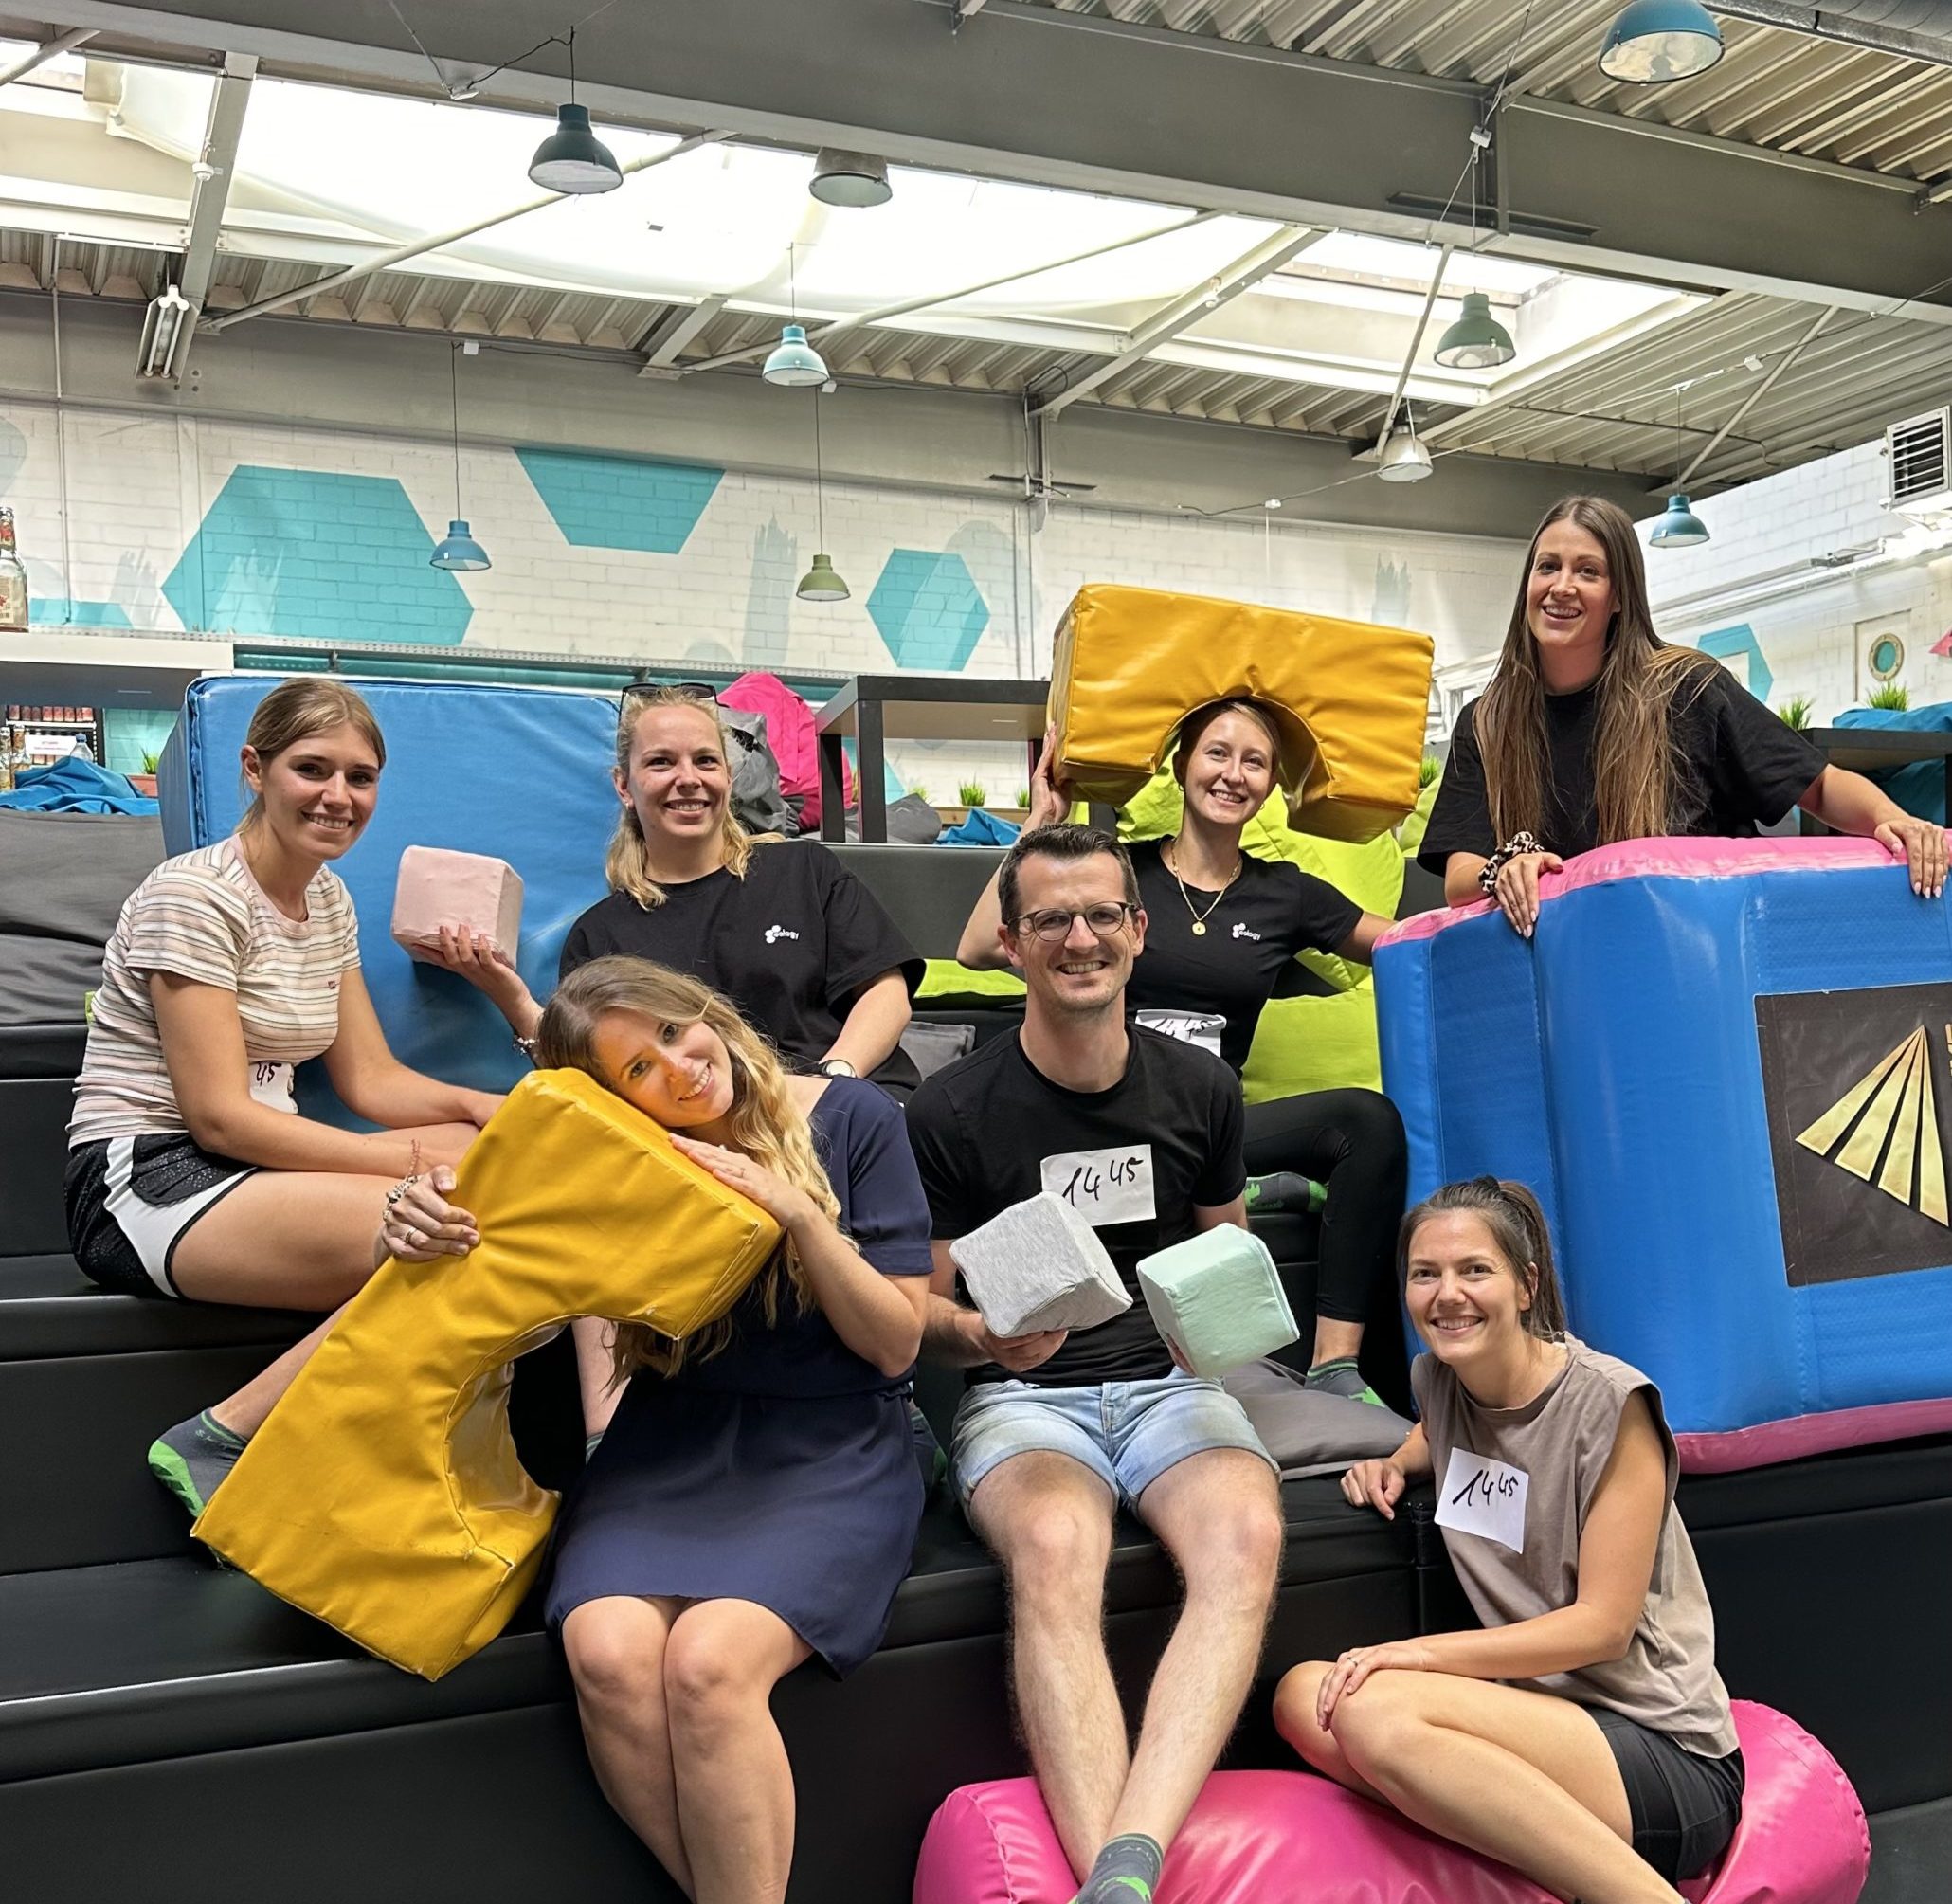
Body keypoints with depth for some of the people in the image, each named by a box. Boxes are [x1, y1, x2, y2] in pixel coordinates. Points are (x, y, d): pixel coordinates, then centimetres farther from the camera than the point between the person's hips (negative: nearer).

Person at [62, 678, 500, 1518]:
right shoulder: (193, 895, -13)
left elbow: (371, 1079, 10)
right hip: (145, 1180, -8)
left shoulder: (329, 900, 12)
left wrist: (481, 1109, -11)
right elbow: (220, 1117, -18)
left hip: (251, 1166, 8)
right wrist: (415, 1159, -22)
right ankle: (217, 1443, -14)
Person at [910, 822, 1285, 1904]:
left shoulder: (1198, 1087, 8)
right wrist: (986, 1335, -19)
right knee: (1054, 1548, -38)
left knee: (1246, 1534, -33)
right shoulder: (952, 1111, -2)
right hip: (1023, 1398, -2)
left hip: (1170, 1382, 2)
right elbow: (921, 1308, 5)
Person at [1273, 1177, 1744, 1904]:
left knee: (1374, 1709, -29)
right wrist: (1394, 1463, 11)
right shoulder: (1438, 1379, 6)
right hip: (1545, 1718, 7)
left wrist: (1423, 1652, -19)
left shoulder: (1609, 1401, -12)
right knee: (1304, 1695, -15)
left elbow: (1603, 1625, -13)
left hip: (1668, 1757, -7)